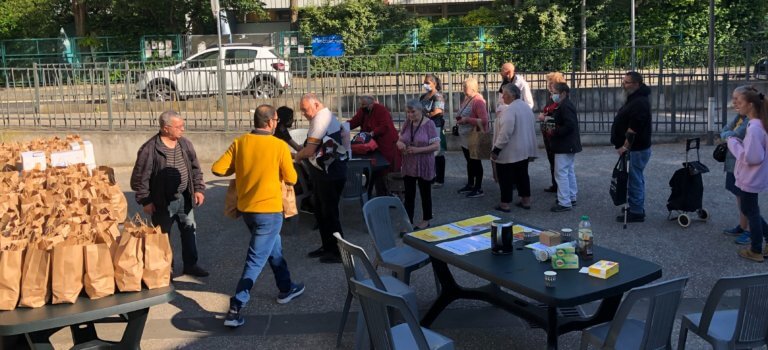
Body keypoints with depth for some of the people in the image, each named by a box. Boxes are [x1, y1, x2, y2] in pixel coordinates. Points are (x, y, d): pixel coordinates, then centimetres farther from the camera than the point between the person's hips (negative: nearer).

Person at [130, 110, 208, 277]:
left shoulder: (185, 144, 3)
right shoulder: (149, 149, -15)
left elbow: (195, 169, 12)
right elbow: (139, 177, -11)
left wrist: (198, 189, 4)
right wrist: (145, 200, -11)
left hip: (184, 198, 5)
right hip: (162, 202, -5)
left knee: (190, 231, 12)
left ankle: (190, 265, 26)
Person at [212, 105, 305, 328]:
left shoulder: (239, 143, -2)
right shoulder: (279, 146, -13)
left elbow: (217, 169, -5)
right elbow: (291, 179, -6)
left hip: (246, 208, 6)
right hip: (269, 210, -6)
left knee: (274, 247, 25)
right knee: (256, 260, -1)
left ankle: (286, 289, 39)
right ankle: (235, 309, -3)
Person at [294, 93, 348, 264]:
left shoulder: (320, 119, -18)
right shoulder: (330, 116, 14)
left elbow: (309, 150, -19)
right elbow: (344, 135, 25)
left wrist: (298, 156, 0)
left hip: (329, 174, -10)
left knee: (329, 213, -3)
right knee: (320, 211, 18)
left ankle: (338, 252, 6)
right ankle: (327, 246, 28)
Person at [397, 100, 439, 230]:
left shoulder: (429, 124, -12)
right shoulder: (407, 124, 2)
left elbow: (436, 146, -15)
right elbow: (399, 140, 12)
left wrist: (418, 150, -24)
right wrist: (399, 144, -13)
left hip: (424, 165, -4)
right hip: (408, 165, 4)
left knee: (425, 194, 11)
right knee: (409, 195, 5)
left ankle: (426, 220, 27)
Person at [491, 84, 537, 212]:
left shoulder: (509, 110, -21)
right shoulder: (527, 107, 9)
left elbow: (505, 132, -26)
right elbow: (532, 128, 16)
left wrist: (496, 149, -20)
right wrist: (531, 149, 22)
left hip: (509, 152, -9)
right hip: (525, 150, 9)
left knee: (505, 177, 0)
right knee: (522, 175, 16)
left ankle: (505, 204, 4)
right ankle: (526, 201, 21)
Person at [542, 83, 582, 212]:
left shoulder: (565, 107, -20)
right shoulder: (566, 105, 14)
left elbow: (569, 126, -28)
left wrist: (554, 132, -20)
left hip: (565, 146, -11)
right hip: (569, 145, 11)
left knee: (561, 173, -8)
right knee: (569, 171, 18)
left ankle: (564, 203, -5)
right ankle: (572, 197, 29)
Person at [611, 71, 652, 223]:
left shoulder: (639, 102, -19)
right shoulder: (634, 99, 16)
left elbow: (633, 128, -27)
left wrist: (626, 146, -25)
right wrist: (624, 146, 21)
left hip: (636, 149, -11)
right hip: (634, 148, 11)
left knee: (634, 180, -5)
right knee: (636, 179, 17)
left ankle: (636, 212, 1)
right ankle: (637, 210, 27)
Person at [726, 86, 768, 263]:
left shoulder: (754, 128, -25)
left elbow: (752, 157, -26)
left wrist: (734, 143, -16)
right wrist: (738, 143, 6)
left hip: (750, 179, -9)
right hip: (753, 177, 9)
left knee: (751, 212, 6)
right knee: (750, 210, 22)